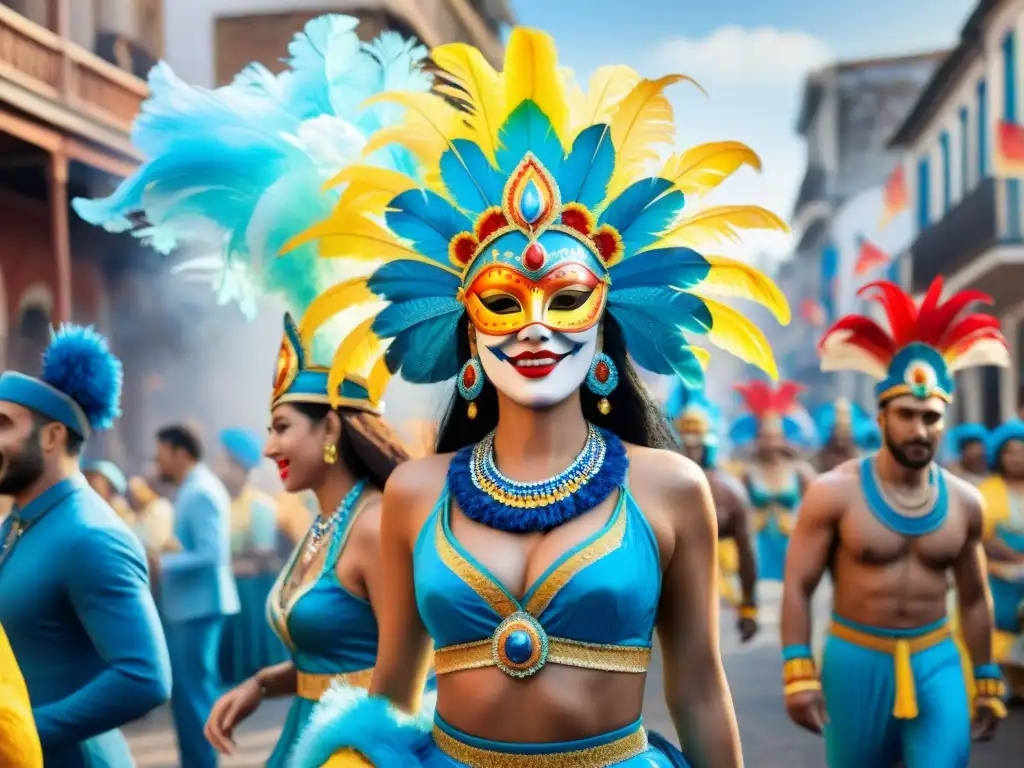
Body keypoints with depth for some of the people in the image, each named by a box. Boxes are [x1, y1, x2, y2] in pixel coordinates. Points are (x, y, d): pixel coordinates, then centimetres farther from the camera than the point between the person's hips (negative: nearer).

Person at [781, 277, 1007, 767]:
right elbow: (797, 586, -9)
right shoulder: (834, 493, -9)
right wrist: (799, 673, -16)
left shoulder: (964, 502, 2)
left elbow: (974, 597, 12)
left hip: (937, 662, 2)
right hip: (856, 659, -2)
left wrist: (988, 681, 14)